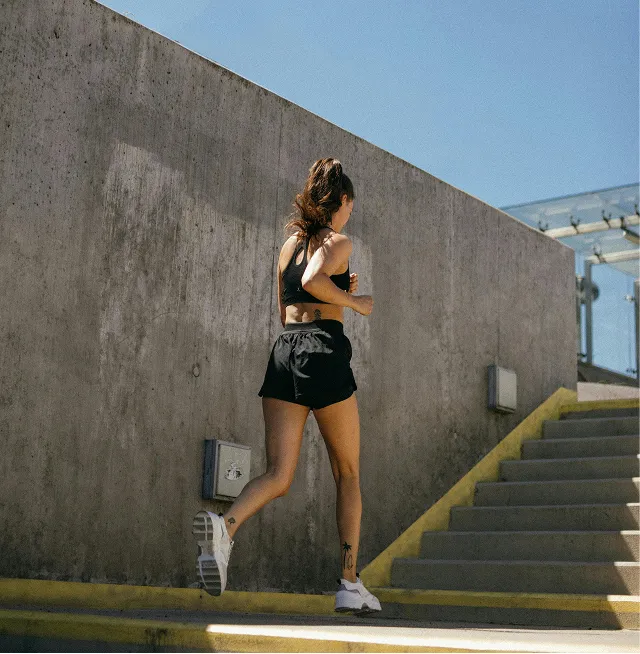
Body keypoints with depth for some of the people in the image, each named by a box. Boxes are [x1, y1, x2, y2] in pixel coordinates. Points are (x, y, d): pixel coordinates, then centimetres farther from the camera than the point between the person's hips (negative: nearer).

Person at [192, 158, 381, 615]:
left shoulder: (289, 245, 20)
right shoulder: (338, 242, 0)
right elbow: (312, 281, -21)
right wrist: (353, 301, -7)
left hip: (284, 353, 5)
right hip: (324, 351, -5)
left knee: (278, 476, -1)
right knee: (348, 475, 10)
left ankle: (224, 526, -32)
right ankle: (350, 584, 13)